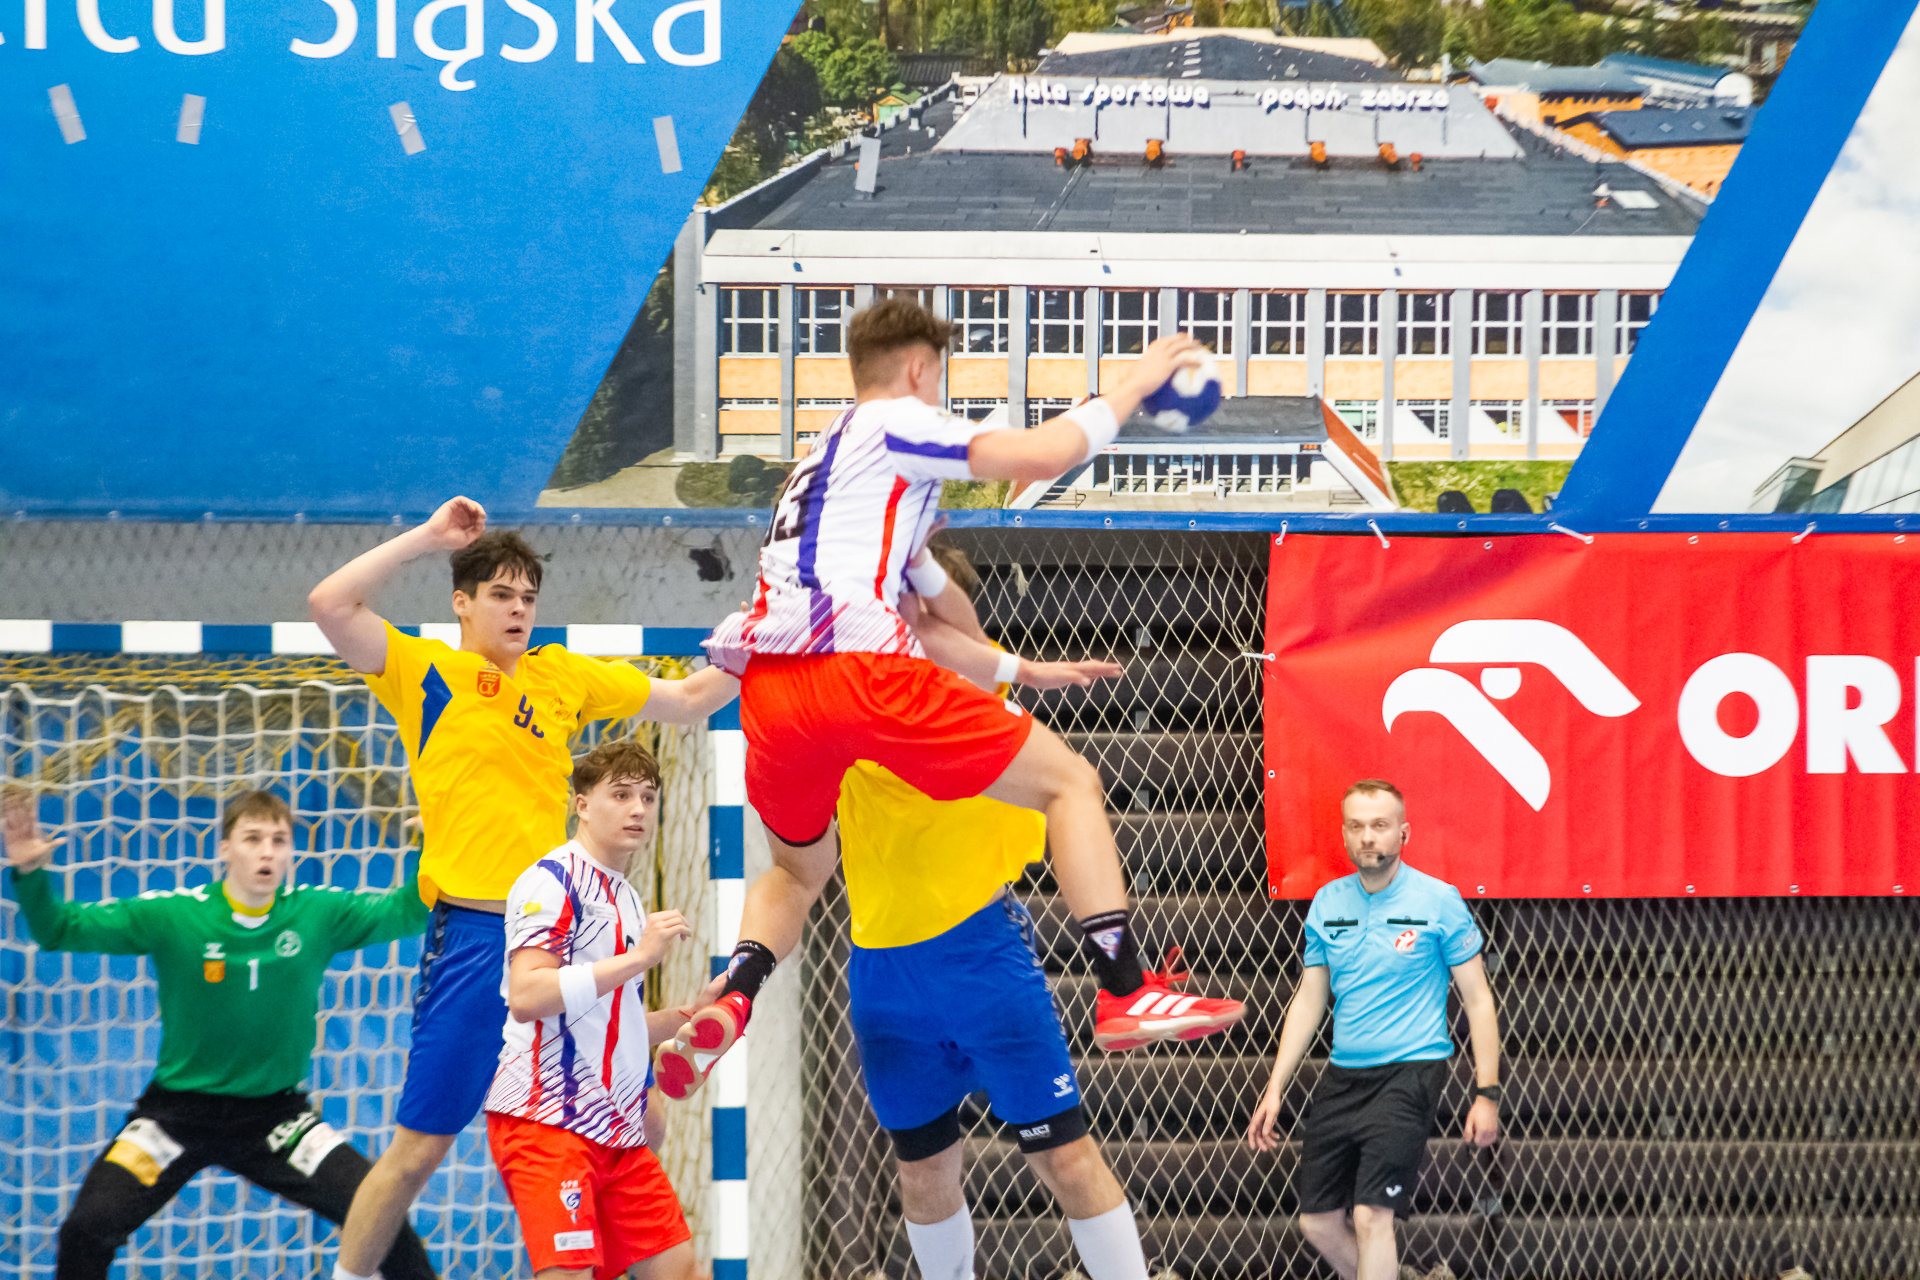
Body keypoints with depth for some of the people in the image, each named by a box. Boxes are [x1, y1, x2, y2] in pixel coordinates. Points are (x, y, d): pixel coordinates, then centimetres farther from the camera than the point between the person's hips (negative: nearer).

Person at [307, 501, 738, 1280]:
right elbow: (330, 606, -13)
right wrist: (427, 538, -10)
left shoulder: (562, 676, 13)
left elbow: (687, 702, 21)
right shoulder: (425, 673, 1)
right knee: (421, 1147, -4)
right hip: (474, 936, -5)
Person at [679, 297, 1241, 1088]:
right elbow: (1039, 457, -6)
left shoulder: (825, 456, 34)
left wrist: (1013, 668, 48)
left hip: (769, 689, 8)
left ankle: (729, 1002, 1)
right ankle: (1125, 993, -10)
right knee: (1069, 782, 2)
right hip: (858, 670, -8)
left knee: (799, 870, 30)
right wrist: (1132, 385, 6)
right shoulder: (894, 422, 9)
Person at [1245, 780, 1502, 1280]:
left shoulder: (1439, 901, -5)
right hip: (1343, 1078, 6)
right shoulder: (1327, 903, 7)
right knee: (1318, 1221, 6)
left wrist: (1487, 1094, -7)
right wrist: (1275, 1090, 10)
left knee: (1371, 1216, -17)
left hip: (1410, 1072, -5)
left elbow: (1477, 1000, -2)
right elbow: (1309, 999, 15)